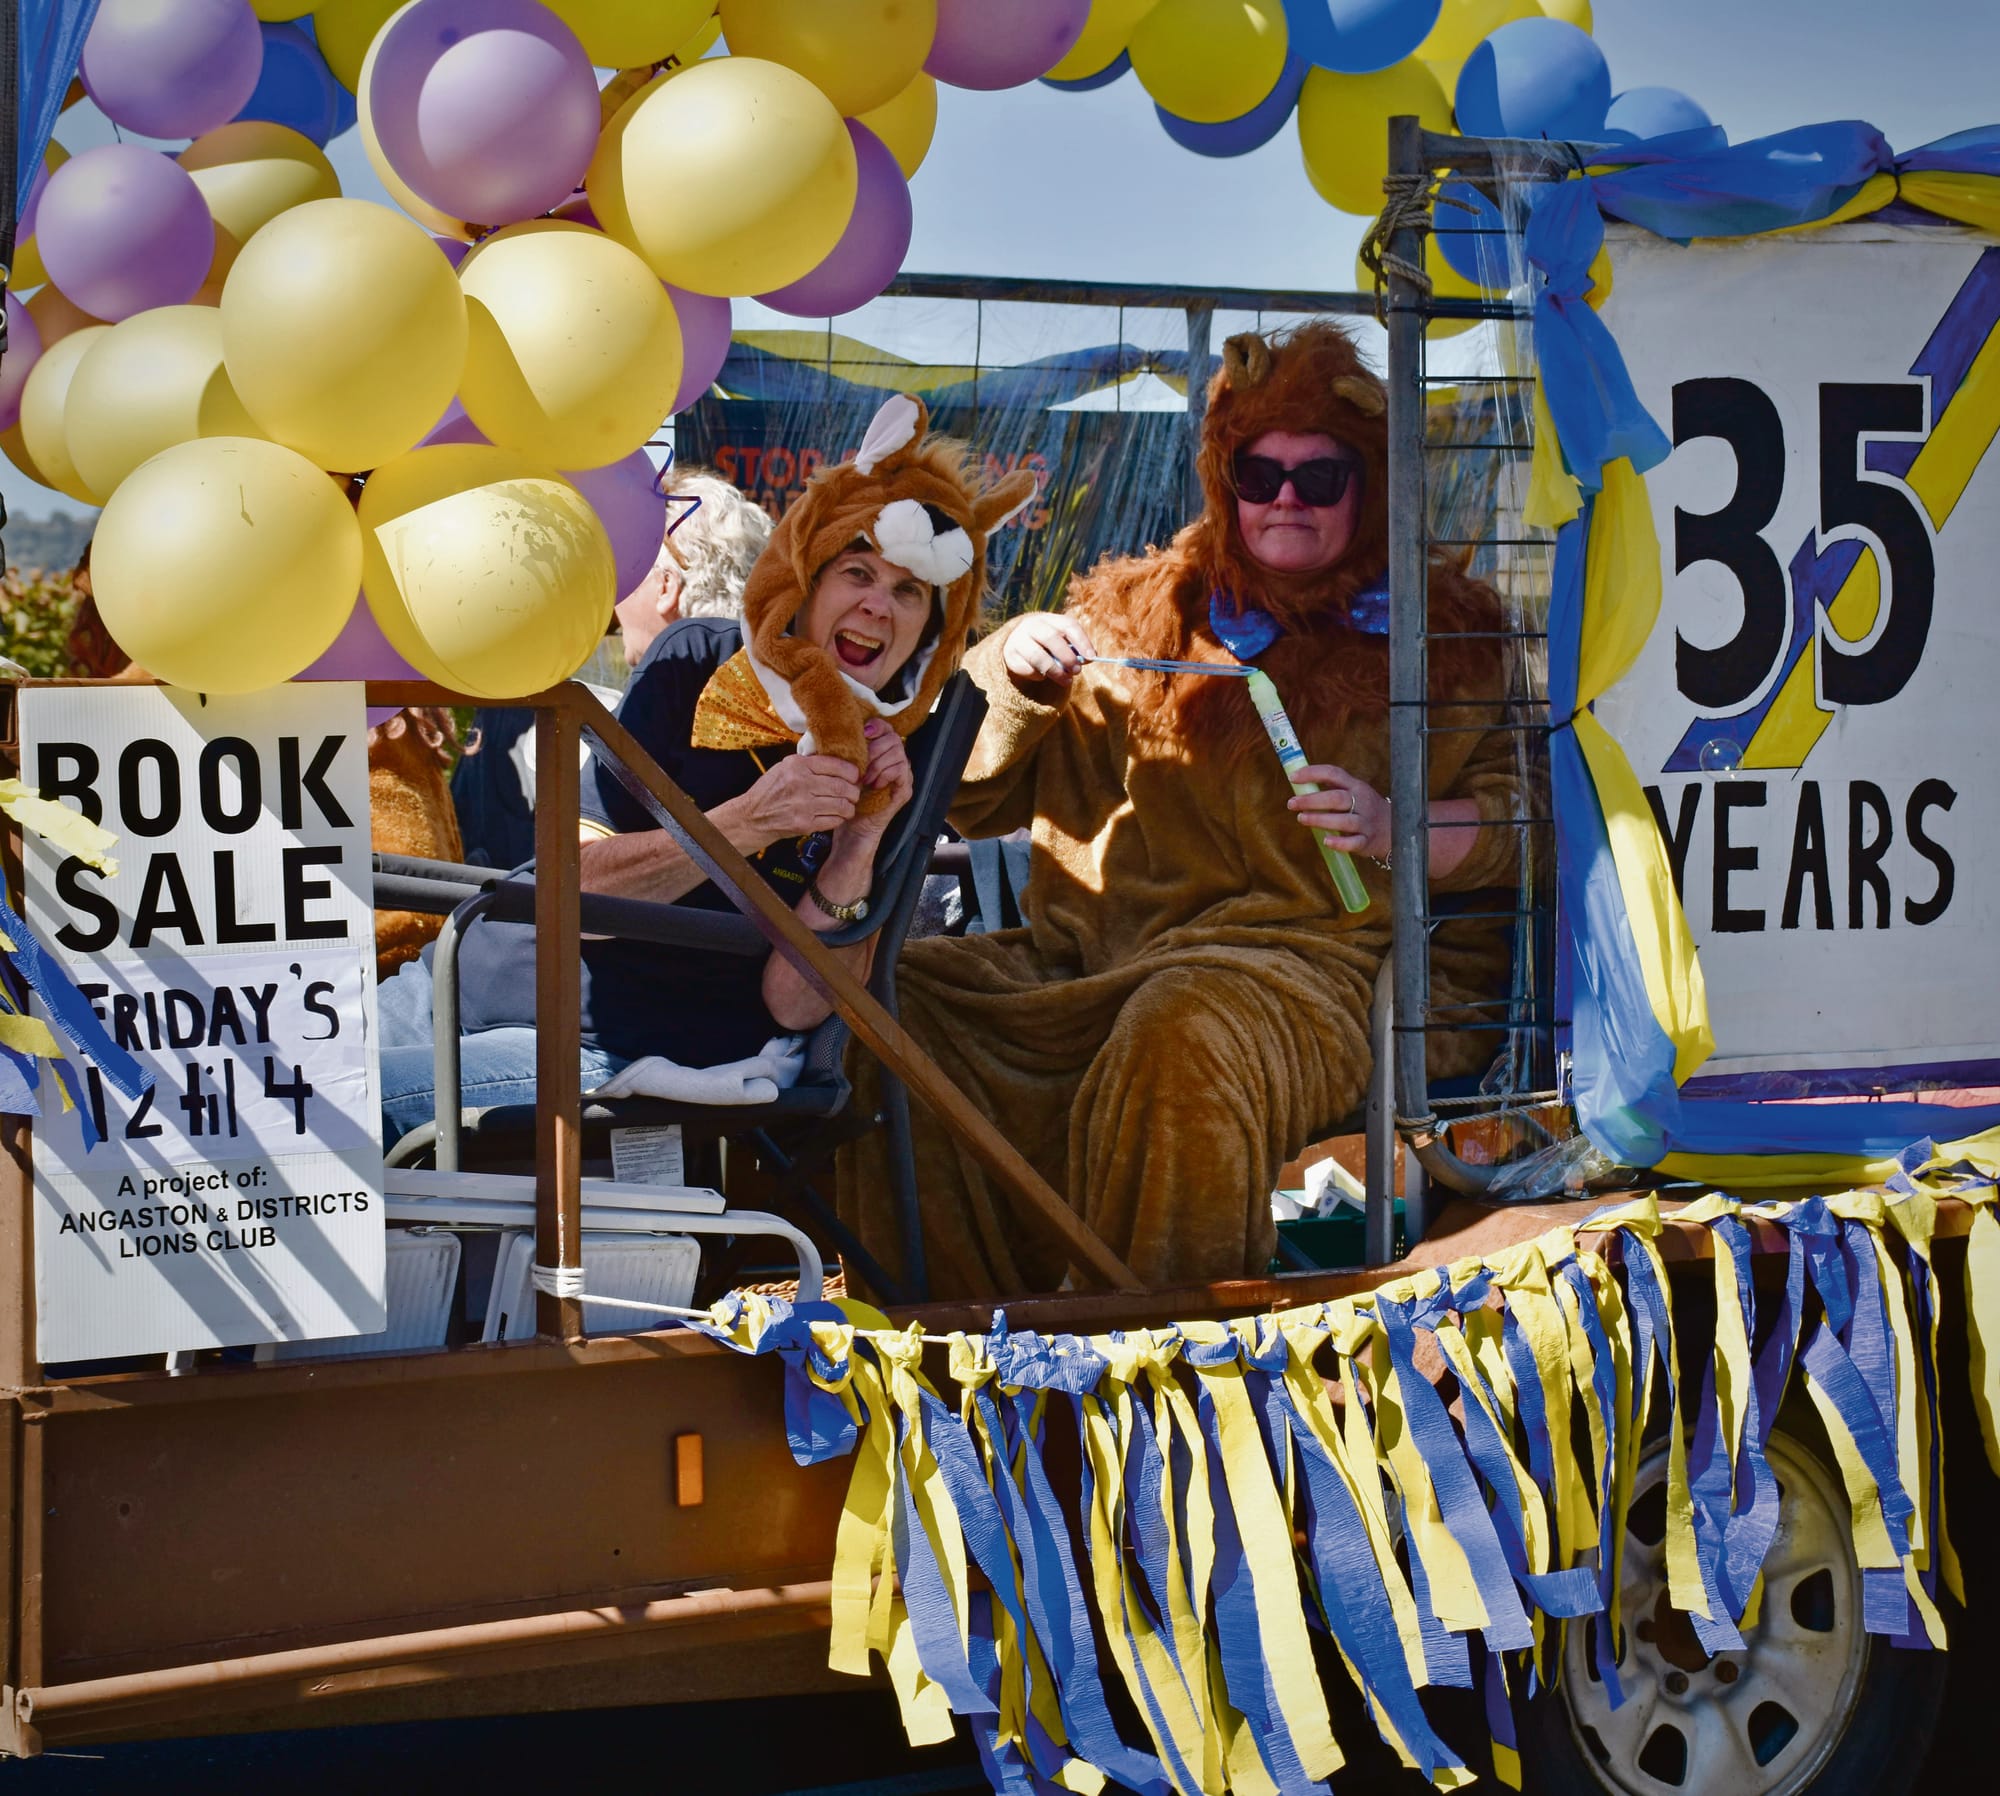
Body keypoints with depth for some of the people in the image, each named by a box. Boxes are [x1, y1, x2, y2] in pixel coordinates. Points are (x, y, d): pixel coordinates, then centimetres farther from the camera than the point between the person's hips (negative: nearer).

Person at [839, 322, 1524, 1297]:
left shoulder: (1442, 637, 15)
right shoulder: (1133, 613, 22)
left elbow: (1516, 821, 7)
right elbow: (970, 798, 21)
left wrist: (1390, 829, -10)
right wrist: (1011, 668, 3)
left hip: (1310, 952, -4)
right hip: (1095, 951, 4)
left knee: (1184, 1031, -39)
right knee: (903, 992, -22)